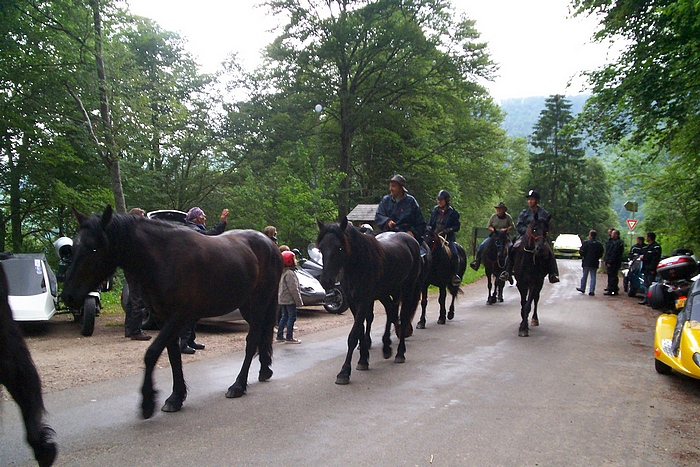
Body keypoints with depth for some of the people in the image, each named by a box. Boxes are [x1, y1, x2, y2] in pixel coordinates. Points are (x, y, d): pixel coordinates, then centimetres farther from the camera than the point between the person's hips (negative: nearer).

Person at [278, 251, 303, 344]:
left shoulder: (283, 272, 14)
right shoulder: (290, 273, -18)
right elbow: (293, 289, -21)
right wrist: (298, 301, -17)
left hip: (283, 299, 10)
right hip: (289, 299, -10)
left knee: (284, 316, 15)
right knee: (292, 317, -5)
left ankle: (279, 335, 20)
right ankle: (289, 337, -4)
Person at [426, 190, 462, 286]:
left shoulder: (452, 212, 3)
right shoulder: (435, 211, 13)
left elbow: (457, 227, 2)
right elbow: (430, 224, 20)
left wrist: (448, 230, -15)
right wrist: (429, 229, -1)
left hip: (448, 237, -3)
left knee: (454, 254, -24)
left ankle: (455, 275, -12)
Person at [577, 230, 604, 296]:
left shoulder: (586, 243, -10)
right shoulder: (599, 244, 2)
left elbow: (581, 251, -12)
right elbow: (601, 254, 4)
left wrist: (583, 257, 7)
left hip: (586, 262, -2)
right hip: (595, 263, 2)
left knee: (585, 276, 11)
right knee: (593, 277, 4)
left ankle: (582, 288, 22)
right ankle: (592, 291, 0)